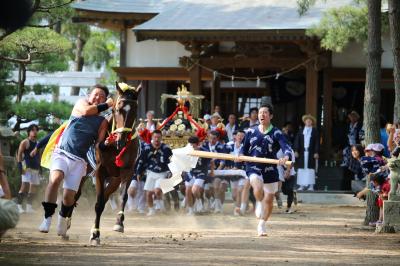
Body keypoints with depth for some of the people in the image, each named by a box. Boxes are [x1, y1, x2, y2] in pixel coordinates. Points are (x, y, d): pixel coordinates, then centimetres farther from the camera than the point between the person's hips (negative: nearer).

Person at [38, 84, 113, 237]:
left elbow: (98, 145, 4)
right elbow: (86, 111, -17)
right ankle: (47, 218, -25)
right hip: (62, 153, -3)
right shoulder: (81, 103, 7)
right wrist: (107, 105, -9)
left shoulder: (102, 122, 12)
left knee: (69, 196, -5)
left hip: (78, 160, 3)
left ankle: (63, 218, 28)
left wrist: (105, 144, -18)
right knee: (55, 179, -31)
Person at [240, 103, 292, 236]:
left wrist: (286, 156, -37)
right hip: (254, 168, 0)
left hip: (270, 170, 0)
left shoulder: (276, 133, -2)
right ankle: (259, 204, 5)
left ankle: (262, 225, 29)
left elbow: (286, 147, -15)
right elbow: (245, 148, 15)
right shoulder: (251, 132, 5)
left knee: (269, 200, 7)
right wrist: (241, 155, -8)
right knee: (258, 188, -31)